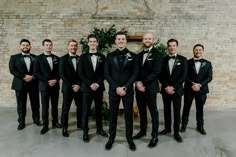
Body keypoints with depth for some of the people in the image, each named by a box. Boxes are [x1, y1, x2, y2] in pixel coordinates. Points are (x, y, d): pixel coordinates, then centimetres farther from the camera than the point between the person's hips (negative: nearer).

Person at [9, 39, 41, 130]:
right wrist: (23, 77, -15)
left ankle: (36, 119, 22)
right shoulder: (14, 57, 7)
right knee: (21, 105, 6)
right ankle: (21, 122, 18)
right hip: (20, 84, 0)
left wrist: (32, 77, -14)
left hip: (33, 84, 1)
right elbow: (12, 70, -4)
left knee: (35, 104, 7)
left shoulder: (35, 57, 9)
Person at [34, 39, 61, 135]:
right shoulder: (38, 58, 0)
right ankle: (45, 126, 12)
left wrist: (55, 80, -10)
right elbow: (36, 73, -5)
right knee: (45, 107, 2)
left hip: (55, 85, 3)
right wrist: (47, 81, -13)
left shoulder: (56, 58, 9)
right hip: (44, 86, -2)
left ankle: (55, 122, 23)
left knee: (55, 105, 10)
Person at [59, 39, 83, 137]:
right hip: (67, 88, -2)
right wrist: (71, 86, -12)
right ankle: (64, 128, 14)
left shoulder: (80, 59, 7)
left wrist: (78, 85, -8)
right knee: (65, 109, 2)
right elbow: (62, 74, -6)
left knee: (80, 107, 8)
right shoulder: (63, 59, 0)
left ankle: (80, 124, 26)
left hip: (79, 87, 3)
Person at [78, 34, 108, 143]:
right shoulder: (83, 56, 3)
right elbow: (81, 73, -3)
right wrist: (90, 84, -11)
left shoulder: (102, 57, 7)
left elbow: (104, 72, 2)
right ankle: (85, 132, 13)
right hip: (87, 87, -1)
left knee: (99, 109, 11)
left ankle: (99, 129, 25)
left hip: (99, 87, 2)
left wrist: (97, 84, -11)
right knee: (86, 111, 2)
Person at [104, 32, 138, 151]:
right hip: (113, 90, 1)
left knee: (129, 114, 6)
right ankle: (111, 138, 21)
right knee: (112, 114, 8)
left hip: (128, 90, 0)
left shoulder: (133, 56, 3)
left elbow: (135, 74, -2)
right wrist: (116, 87, -11)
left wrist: (125, 87, -13)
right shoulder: (110, 56, 5)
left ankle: (130, 138, 21)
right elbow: (107, 74, 0)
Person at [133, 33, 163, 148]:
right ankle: (143, 130, 31)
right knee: (141, 110, 15)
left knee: (153, 111, 3)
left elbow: (156, 72, -14)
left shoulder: (157, 55, -5)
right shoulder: (139, 55, 14)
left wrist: (143, 83, -17)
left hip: (150, 87, -5)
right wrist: (137, 82, -8)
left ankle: (154, 136, 13)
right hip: (139, 87, 6)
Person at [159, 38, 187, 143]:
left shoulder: (182, 59, 0)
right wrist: (166, 87, -10)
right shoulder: (163, 59, 6)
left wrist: (173, 87, -14)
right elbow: (161, 75, 3)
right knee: (166, 110, 12)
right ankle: (167, 128, 27)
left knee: (177, 111, 3)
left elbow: (183, 76, -7)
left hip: (177, 90, -2)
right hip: (165, 90, 2)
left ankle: (176, 132, 14)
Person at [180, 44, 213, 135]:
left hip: (202, 90, 1)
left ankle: (200, 126, 24)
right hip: (189, 89, -1)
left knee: (200, 109, 10)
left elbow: (209, 77, -1)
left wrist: (199, 85, -15)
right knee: (186, 108, 7)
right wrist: (192, 85, -16)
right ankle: (184, 125, 20)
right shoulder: (187, 62, 2)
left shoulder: (207, 64, 6)